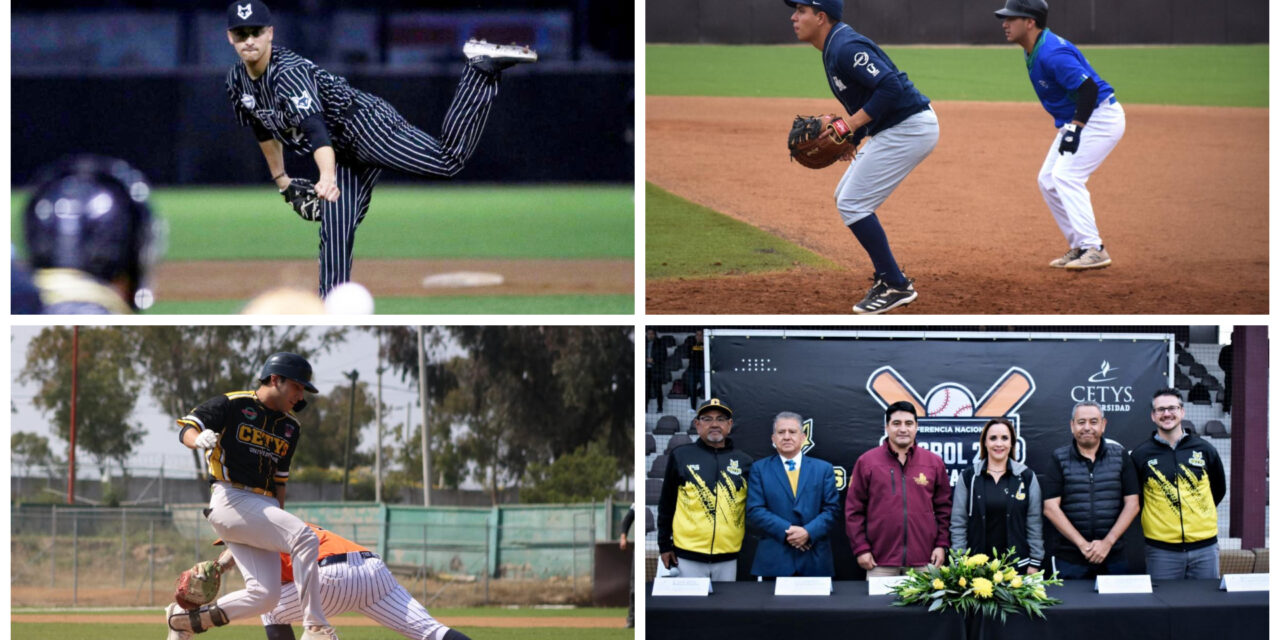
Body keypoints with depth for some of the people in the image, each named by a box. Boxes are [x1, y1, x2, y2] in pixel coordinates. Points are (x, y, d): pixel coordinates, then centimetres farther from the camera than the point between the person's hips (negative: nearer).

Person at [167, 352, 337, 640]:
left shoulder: (291, 427, 20)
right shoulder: (233, 405, -1)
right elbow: (186, 427, -7)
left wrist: (278, 521, 18)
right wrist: (199, 439, -30)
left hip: (264, 508, 8)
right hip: (231, 500, -8)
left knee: (264, 596, -8)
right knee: (304, 538, -26)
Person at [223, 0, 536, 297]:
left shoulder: (288, 73, -23)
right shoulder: (237, 81, 5)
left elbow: (314, 126, -38)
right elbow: (265, 130, 23)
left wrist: (327, 176, -53)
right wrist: (283, 183, 26)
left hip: (368, 124, -9)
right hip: (347, 154, 9)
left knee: (448, 160, -23)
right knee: (334, 234, 3)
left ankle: (483, 66, -14)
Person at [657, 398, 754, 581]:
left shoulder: (743, 462, 9)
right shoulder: (681, 456, 4)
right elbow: (667, 504, 8)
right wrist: (664, 545, 6)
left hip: (729, 556, 2)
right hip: (689, 555, -2)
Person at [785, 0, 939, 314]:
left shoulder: (846, 49, -19)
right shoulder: (833, 48, 14)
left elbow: (890, 86, -28)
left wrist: (852, 124, -24)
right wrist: (850, 138, 8)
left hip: (910, 128, -11)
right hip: (893, 130, 11)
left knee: (853, 204, -9)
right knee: (845, 197, 17)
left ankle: (896, 286, -4)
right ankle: (888, 277, 22)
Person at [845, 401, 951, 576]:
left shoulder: (934, 463, 9)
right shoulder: (866, 462, 4)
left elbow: (944, 508, 12)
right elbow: (854, 510, 4)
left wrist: (942, 545, 4)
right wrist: (861, 549, -2)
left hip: (924, 561, 1)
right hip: (880, 562, -1)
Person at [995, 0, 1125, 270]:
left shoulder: (1051, 54, -26)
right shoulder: (1034, 52, 6)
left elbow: (1088, 87, -30)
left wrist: (1075, 129, -29)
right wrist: (1068, 128, 15)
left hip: (1100, 117, -11)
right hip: (1073, 121, 11)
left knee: (1066, 176, -18)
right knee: (1048, 180, 9)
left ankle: (1094, 249, -16)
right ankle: (1079, 247, 14)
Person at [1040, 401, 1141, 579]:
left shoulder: (1120, 456, 7)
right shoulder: (1059, 459, 4)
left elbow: (1132, 504, 3)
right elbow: (1051, 508, -3)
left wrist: (1108, 542, -8)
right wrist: (1083, 544, -11)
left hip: (1113, 557, 1)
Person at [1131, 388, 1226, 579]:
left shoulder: (1204, 450, 6)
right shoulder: (1140, 455, 1)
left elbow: (1219, 490, 19)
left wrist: (1199, 513, 13)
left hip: (1204, 544, 2)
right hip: (1162, 550, -2)